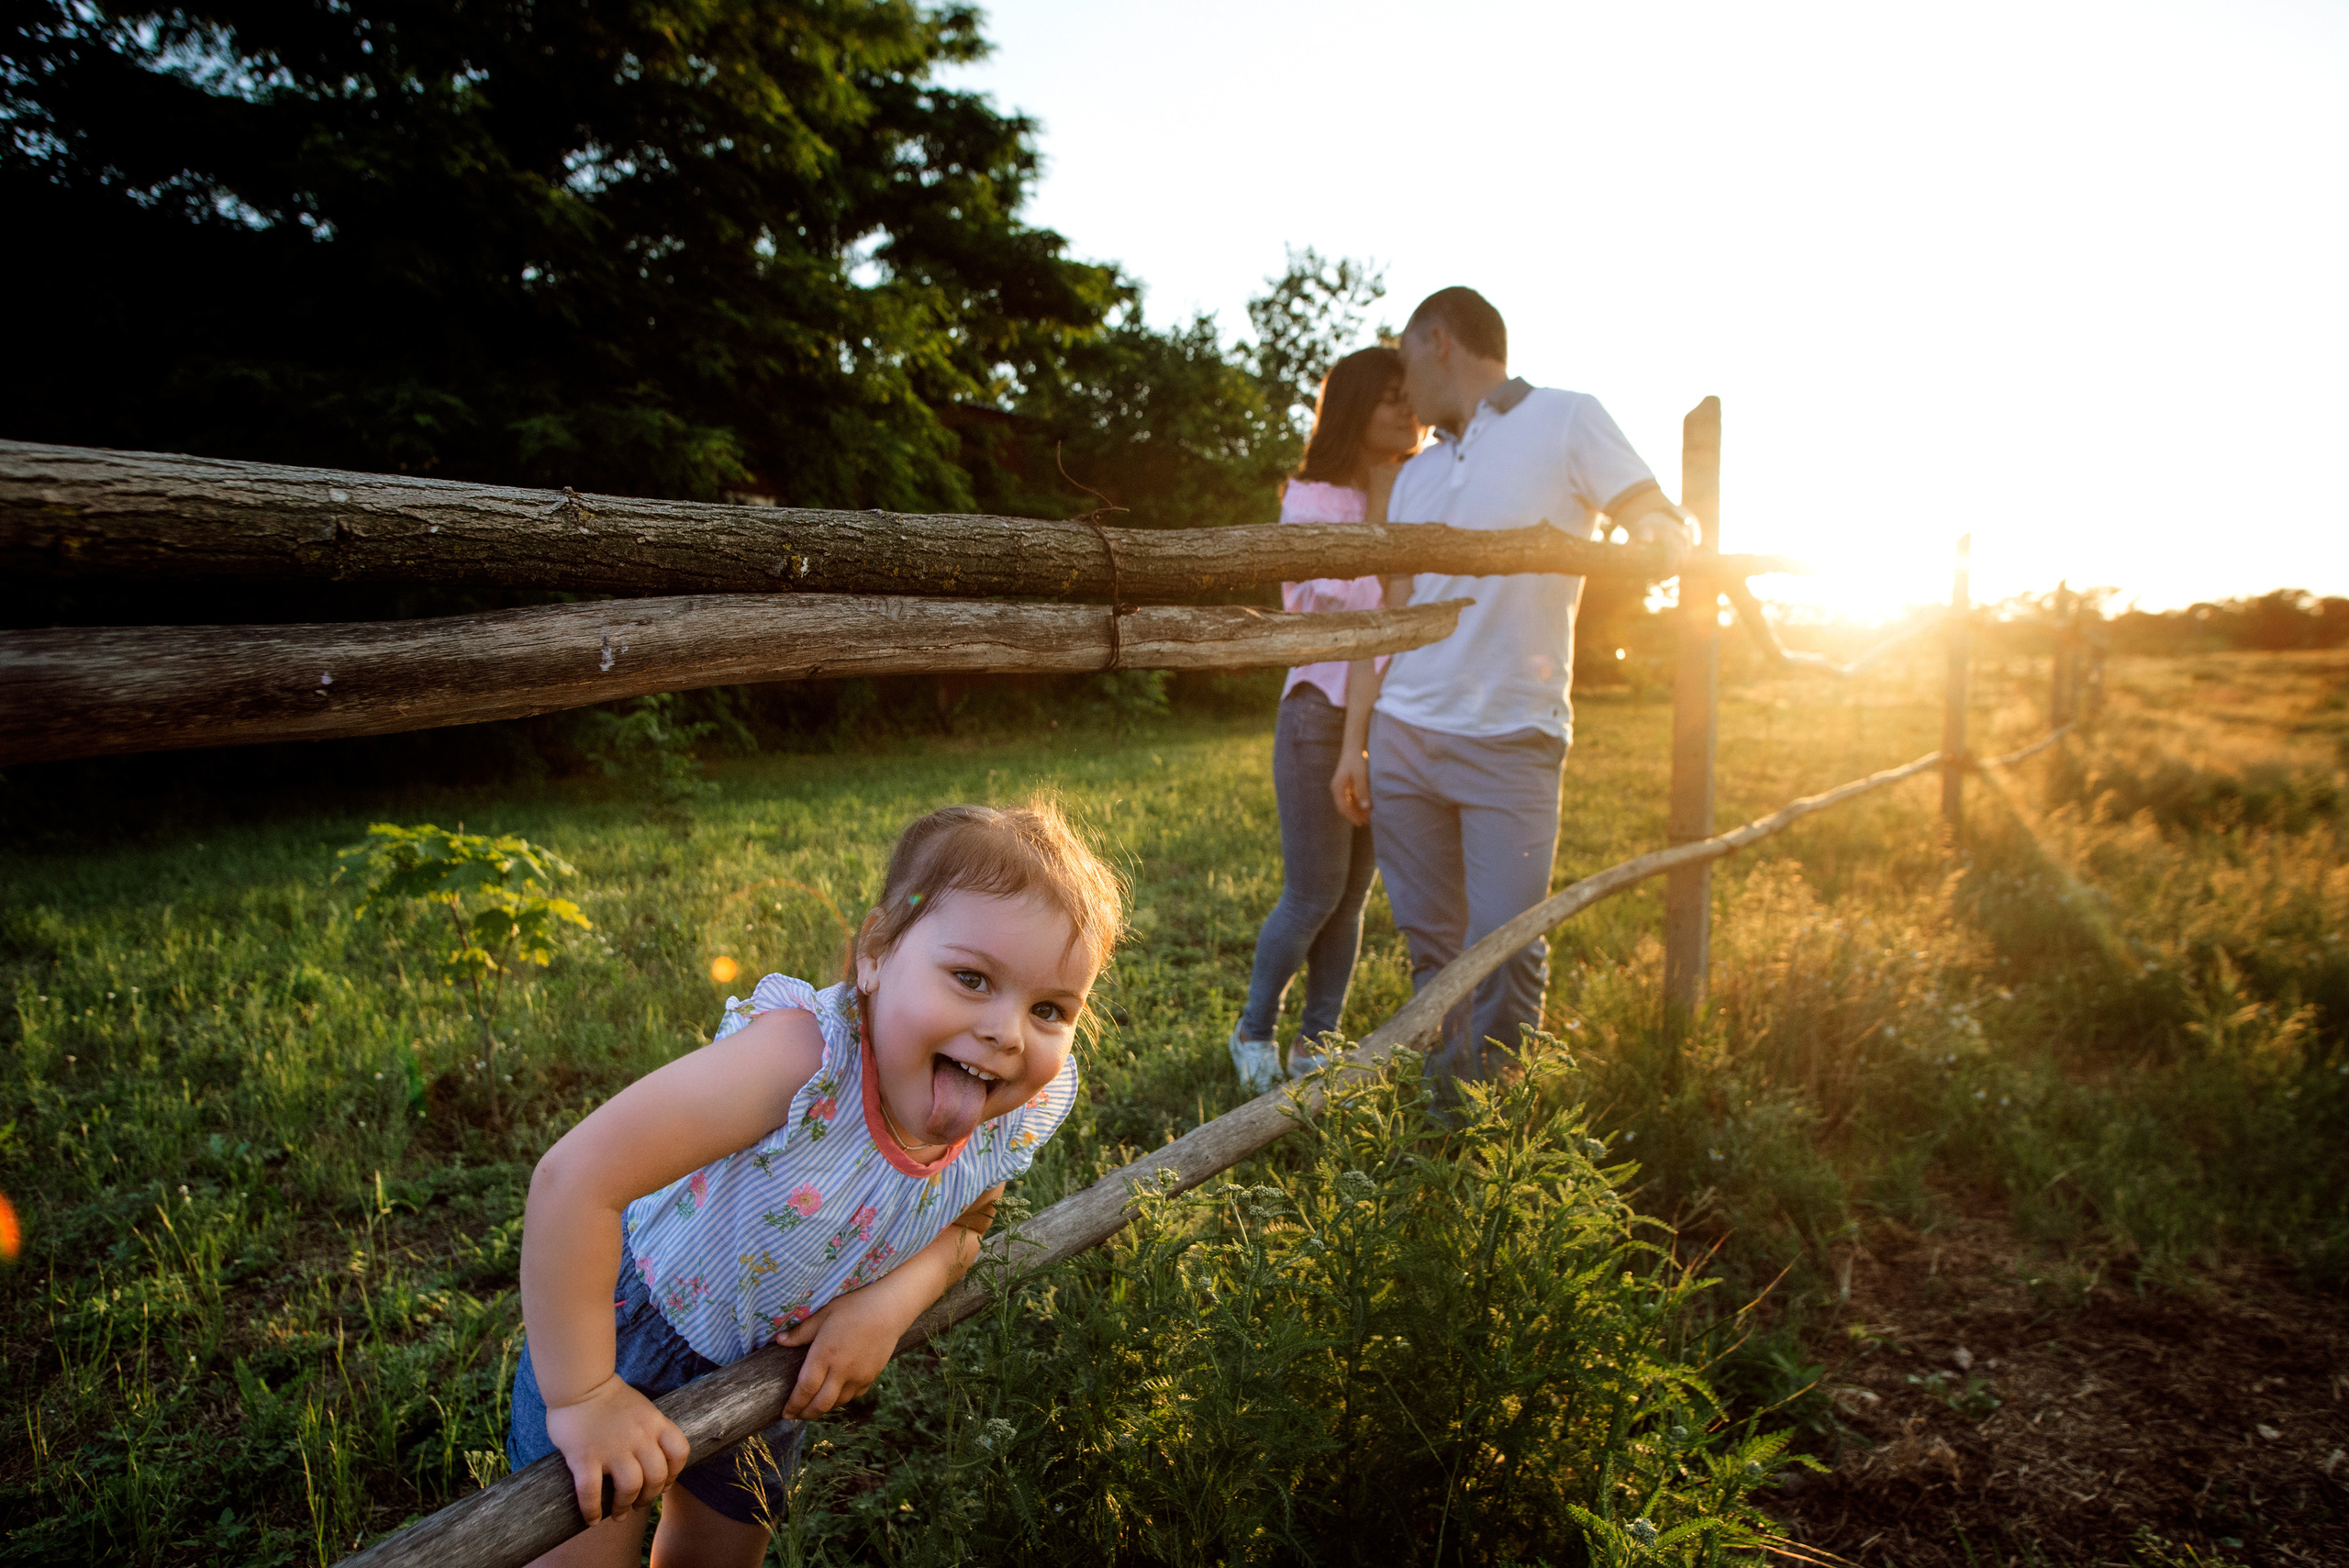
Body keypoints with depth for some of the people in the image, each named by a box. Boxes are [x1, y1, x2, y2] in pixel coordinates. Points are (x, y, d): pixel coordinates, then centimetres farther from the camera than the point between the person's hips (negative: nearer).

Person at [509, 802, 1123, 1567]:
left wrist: (892, 1302, -23)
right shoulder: (803, 1054, -45)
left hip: (770, 1362, 6)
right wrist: (583, 1396, -35)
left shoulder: (1014, 1118, -23)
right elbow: (573, 1180, -45)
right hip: (627, 1320, -5)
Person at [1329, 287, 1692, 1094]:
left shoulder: (1565, 419, 3)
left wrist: (1656, 538, -27)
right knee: (1431, 948, 7)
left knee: (1506, 949, -9)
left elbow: (1671, 527, -3)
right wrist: (1354, 740, 11)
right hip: (1402, 737, 5)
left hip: (1510, 743, -5)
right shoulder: (1415, 475, 19)